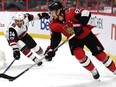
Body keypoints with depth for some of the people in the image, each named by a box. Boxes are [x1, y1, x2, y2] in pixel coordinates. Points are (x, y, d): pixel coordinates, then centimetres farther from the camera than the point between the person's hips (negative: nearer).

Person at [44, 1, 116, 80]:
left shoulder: (70, 12, -27)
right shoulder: (54, 25, -11)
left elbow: (86, 13, -31)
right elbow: (55, 38, -4)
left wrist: (79, 25, -39)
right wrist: (51, 50, -15)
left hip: (86, 34, -3)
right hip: (74, 38, 3)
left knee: (99, 53, -1)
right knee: (79, 54, -22)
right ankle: (94, 71, 0)